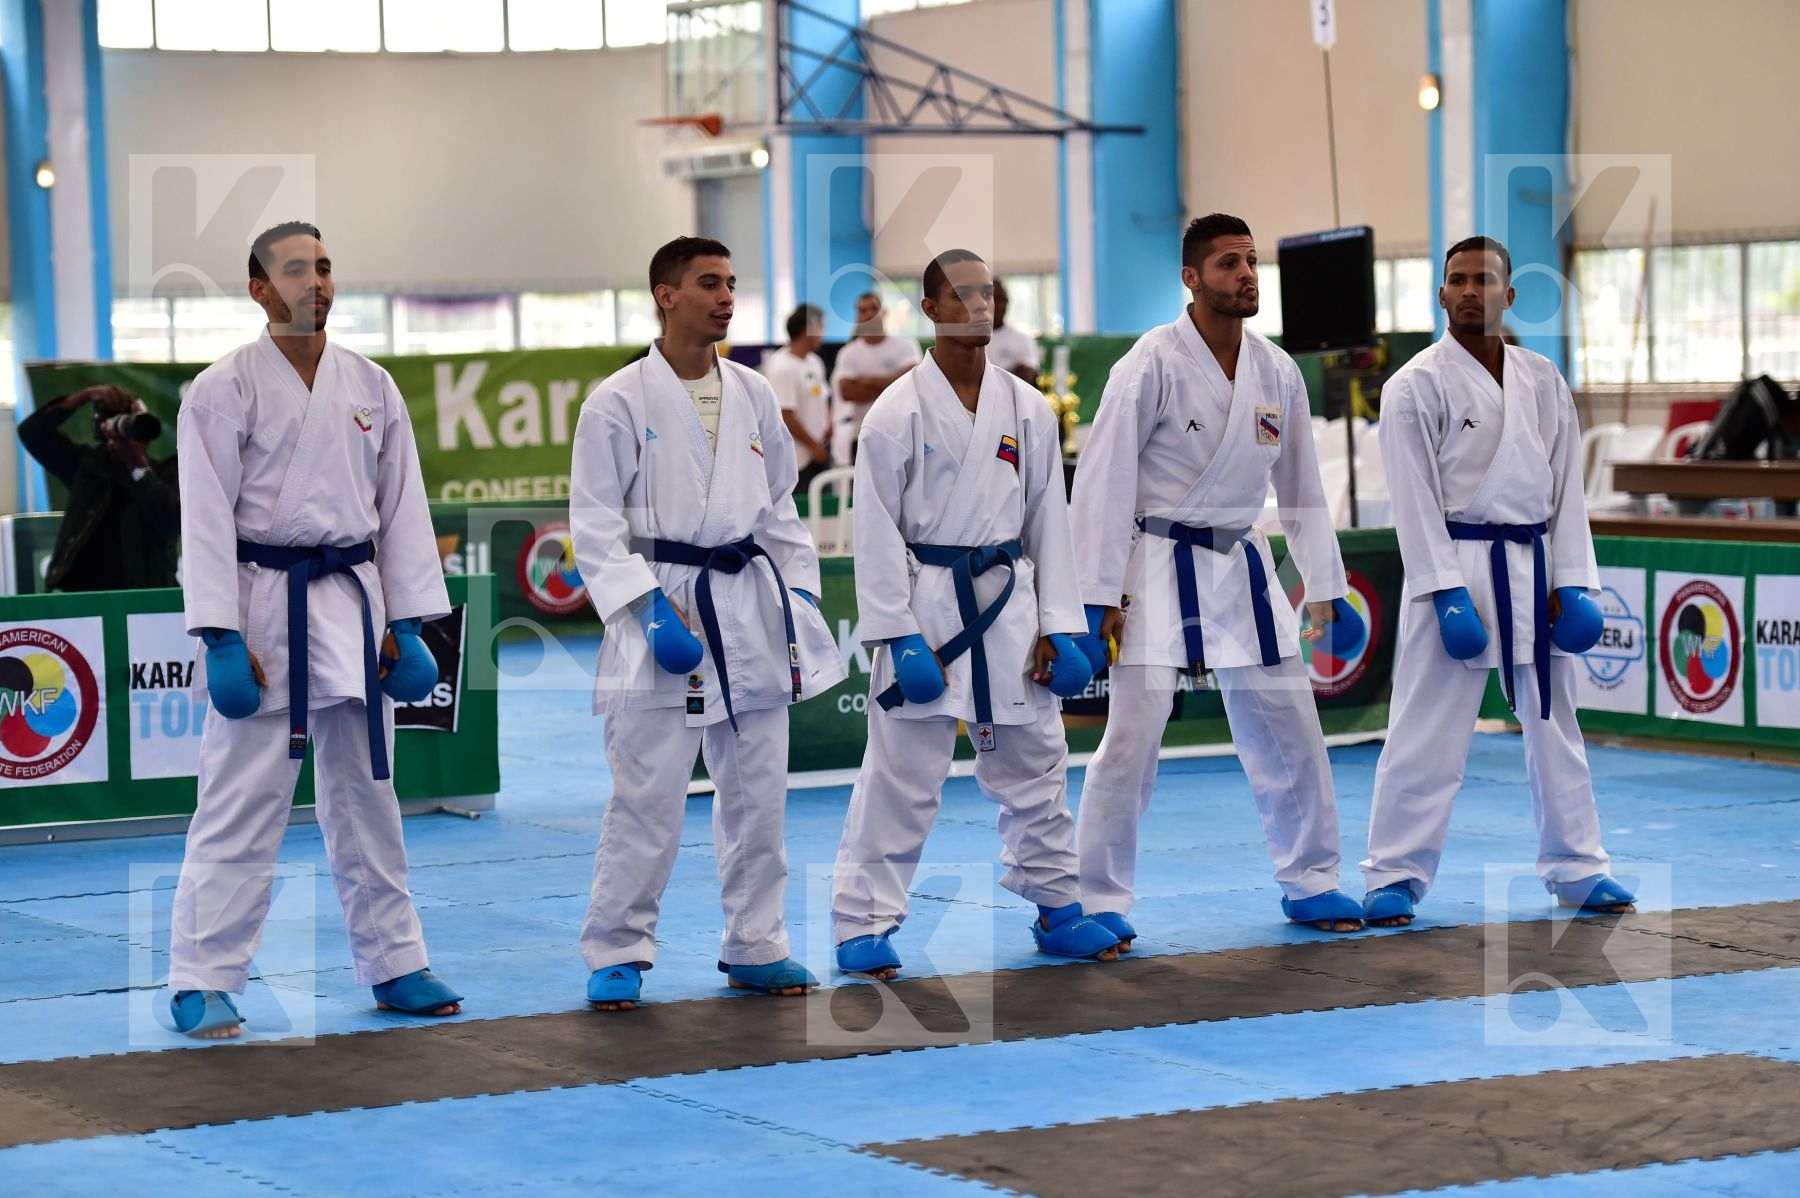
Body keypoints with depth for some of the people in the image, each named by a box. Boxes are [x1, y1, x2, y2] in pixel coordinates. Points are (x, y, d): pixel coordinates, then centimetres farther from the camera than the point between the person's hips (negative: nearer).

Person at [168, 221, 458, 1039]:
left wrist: (406, 625, 2)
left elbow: (402, 507, 8)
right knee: (239, 803, -5)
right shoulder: (224, 390, -6)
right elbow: (208, 520, -9)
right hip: (264, 603, -4)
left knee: (365, 795, 13)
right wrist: (222, 640, -16)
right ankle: (202, 982, 2)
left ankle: (393, 965, 23)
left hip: (353, 603, 4)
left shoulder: (370, 387, 7)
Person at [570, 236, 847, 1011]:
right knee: (647, 798, -6)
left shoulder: (753, 396, 9)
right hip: (664, 609, -5)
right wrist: (650, 611, -16)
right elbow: (596, 525, -7)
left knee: (756, 792, 10)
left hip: (750, 611, 5)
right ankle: (617, 954, 5)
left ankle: (754, 947, 21)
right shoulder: (619, 403, -5)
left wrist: (801, 599, 8)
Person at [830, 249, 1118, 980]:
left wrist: (1057, 627, 4)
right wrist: (897, 635, -13)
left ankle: (1056, 908, 27)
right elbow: (877, 530, -7)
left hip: (1008, 603, 4)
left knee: (1034, 767, 13)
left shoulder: (1027, 409, 6)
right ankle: (864, 925, 4)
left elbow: (1049, 519, 9)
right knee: (901, 774, -4)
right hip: (925, 602, -4)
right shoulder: (898, 412, -7)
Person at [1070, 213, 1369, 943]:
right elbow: (1104, 480, -13)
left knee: (1290, 732, 10)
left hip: (1241, 566, 6)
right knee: (1132, 738, -10)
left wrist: (1325, 589, 11)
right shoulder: (1154, 365, -14)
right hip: (1161, 568, -6)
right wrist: (1099, 598, -15)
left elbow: (1301, 486, 12)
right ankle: (1099, 901, 2)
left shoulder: (1277, 373, 3)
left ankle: (1309, 882, 26)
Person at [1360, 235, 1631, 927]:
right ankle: (1395, 876, 3)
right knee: (1426, 733, -5)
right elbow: (1416, 497, -10)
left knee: (1554, 725, 13)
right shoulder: (1416, 386, -6)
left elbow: (1565, 484, 8)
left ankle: (1575, 869, 24)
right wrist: (1447, 595, -17)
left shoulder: (1543, 381, 8)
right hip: (1455, 565, -5)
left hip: (1532, 568, 5)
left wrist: (1571, 582, 0)